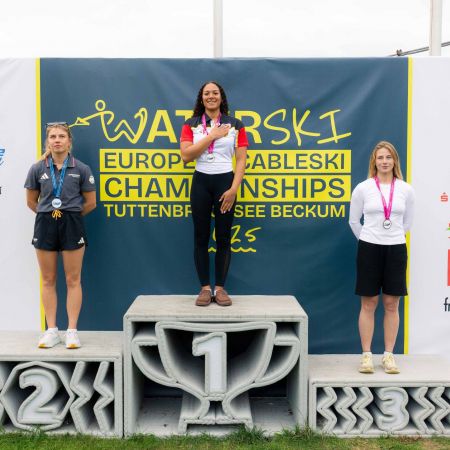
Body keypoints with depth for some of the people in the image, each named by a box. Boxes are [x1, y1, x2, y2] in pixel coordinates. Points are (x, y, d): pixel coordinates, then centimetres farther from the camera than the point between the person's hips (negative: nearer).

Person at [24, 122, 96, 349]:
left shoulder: (81, 169, -3)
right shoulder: (37, 169, 1)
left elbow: (90, 203, 3)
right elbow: (31, 202, 11)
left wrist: (70, 215, 7)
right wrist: (49, 214, 7)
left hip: (71, 226, -2)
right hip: (45, 226, 2)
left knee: (73, 280, 2)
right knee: (48, 280, 7)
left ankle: (72, 331, 10)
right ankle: (51, 330, 16)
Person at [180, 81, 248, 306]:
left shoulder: (236, 125, 3)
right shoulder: (191, 124, 3)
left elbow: (241, 160, 0)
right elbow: (186, 155, -11)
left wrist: (234, 189, -11)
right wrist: (212, 136, -13)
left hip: (225, 181, 0)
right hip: (201, 182, 1)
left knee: (223, 237, 3)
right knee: (201, 237, 4)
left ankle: (220, 288, 13)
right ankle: (205, 288, 13)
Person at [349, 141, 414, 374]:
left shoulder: (406, 190, 2)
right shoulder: (363, 188, -3)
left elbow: (407, 222, 15)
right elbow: (354, 220, 6)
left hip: (396, 249, 2)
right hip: (369, 249, -2)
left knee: (392, 305, 6)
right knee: (368, 304, 3)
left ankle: (388, 355, 16)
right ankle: (366, 355, 11)